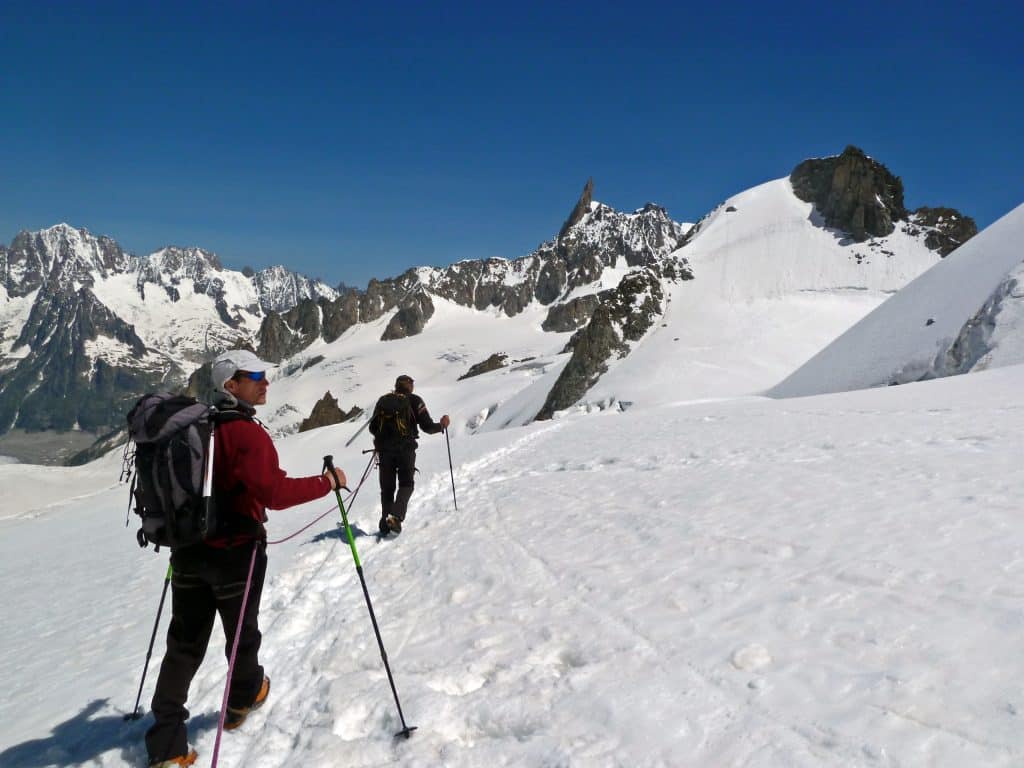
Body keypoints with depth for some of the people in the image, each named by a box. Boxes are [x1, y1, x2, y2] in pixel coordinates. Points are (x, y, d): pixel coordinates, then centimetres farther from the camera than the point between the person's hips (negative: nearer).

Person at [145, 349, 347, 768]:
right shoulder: (246, 432, -22)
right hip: (235, 552, -6)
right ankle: (243, 699, 41)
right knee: (242, 632, 18)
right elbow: (276, 492, -28)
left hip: (188, 549, 6)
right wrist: (328, 481, -17)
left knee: (184, 643, 12)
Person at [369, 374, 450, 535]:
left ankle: (385, 525, 9)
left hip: (384, 450, 3)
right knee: (406, 484, 8)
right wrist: (441, 425, 16)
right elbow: (427, 426, -3)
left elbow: (372, 428, 12)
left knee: (387, 488, 14)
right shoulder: (414, 400, 4)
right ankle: (396, 516, -15)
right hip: (405, 449, -3)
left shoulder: (383, 401, 14)